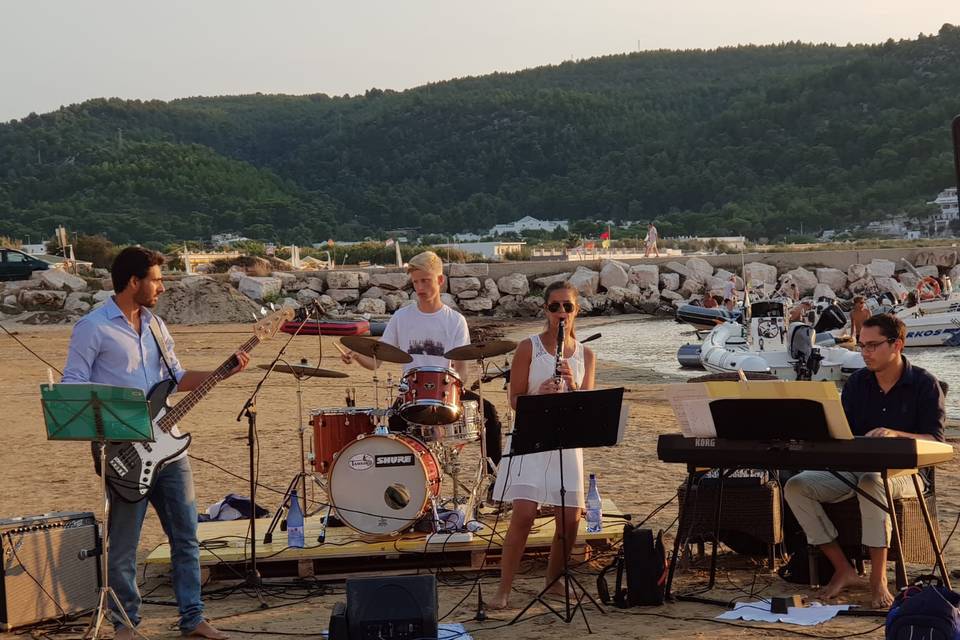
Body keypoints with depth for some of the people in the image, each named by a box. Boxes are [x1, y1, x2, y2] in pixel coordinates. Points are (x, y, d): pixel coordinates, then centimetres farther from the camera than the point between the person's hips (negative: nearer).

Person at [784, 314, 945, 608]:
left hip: (904, 472, -5)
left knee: (871, 480, -41)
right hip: (854, 467, 5)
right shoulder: (857, 382, 10)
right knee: (797, 486, -18)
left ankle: (878, 578, -33)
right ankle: (843, 570, -15)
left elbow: (934, 440, -11)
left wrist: (894, 434, -29)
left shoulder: (924, 384, -3)